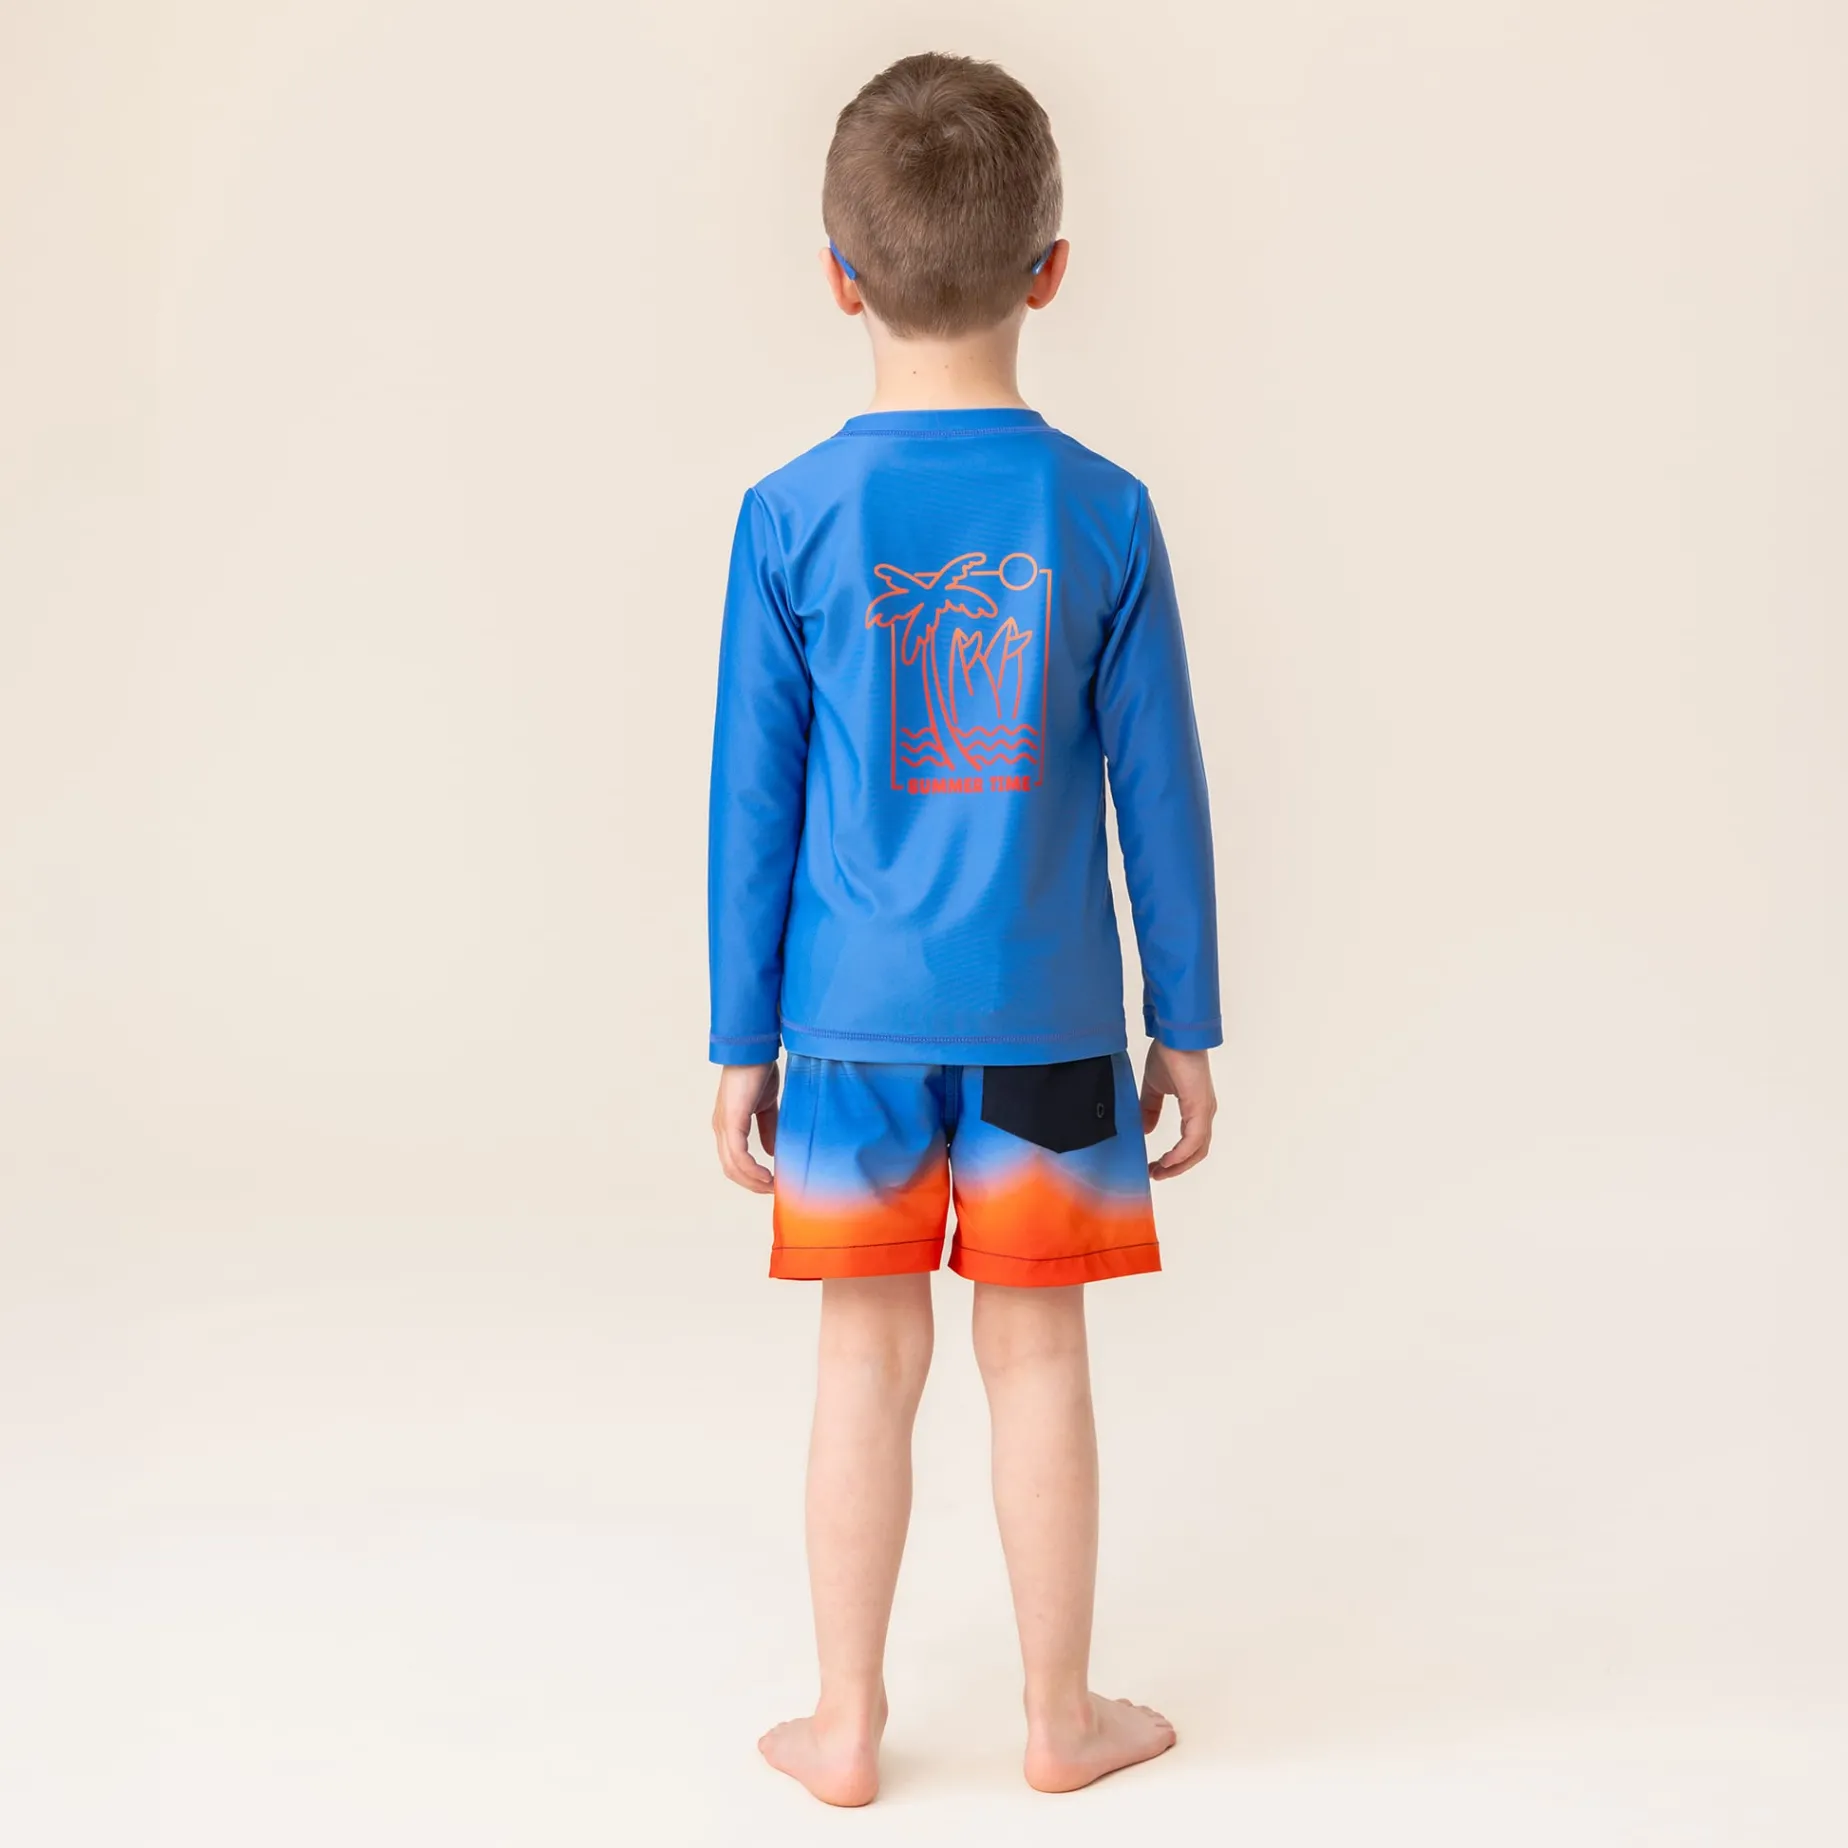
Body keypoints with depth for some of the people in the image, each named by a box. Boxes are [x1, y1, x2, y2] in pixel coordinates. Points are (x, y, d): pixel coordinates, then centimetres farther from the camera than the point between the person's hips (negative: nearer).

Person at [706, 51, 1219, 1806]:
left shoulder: (792, 516, -7)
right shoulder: (1103, 512, -6)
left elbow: (752, 800, -3)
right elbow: (1159, 794, -2)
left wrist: (739, 1040, 5)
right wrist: (1185, 1023, 8)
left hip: (853, 1022, 0)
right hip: (1050, 1022, 0)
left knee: (868, 1361, 10)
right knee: (1038, 1357, 11)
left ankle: (847, 1726, 23)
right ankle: (1061, 1716, 25)